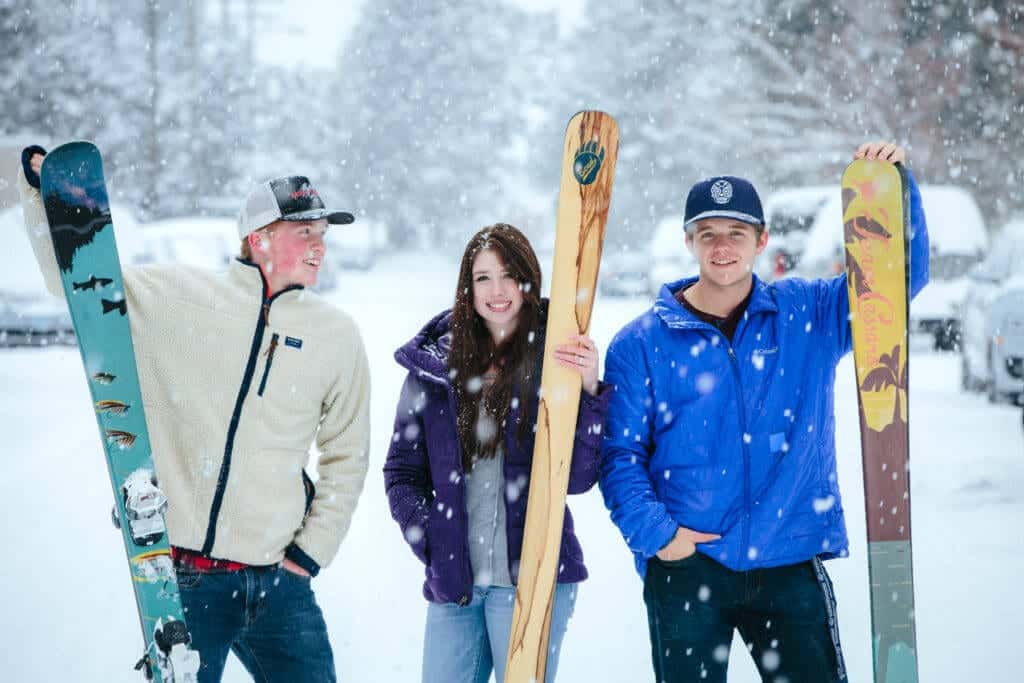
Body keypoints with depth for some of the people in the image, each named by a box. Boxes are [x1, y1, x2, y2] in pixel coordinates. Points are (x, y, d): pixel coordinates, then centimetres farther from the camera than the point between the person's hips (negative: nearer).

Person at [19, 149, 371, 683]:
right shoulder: (176, 298, 0)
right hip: (181, 578, -2)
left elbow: (345, 456, 13)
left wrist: (313, 548, 6)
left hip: (277, 581, 2)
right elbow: (78, 277, 7)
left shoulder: (337, 335, 6)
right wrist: (42, 192, -7)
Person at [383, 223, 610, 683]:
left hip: (533, 577, -3)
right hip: (452, 579, 3)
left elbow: (577, 478, -7)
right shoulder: (436, 363, 6)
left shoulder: (557, 360, -2)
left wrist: (588, 393, -19)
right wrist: (430, 539, -1)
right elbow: (402, 469, 11)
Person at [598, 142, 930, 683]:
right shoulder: (641, 344, 2)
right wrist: (653, 531, -12)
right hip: (686, 565, -1)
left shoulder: (811, 315, 6)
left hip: (790, 565, 1)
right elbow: (621, 453, 0)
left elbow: (901, 274, 2)